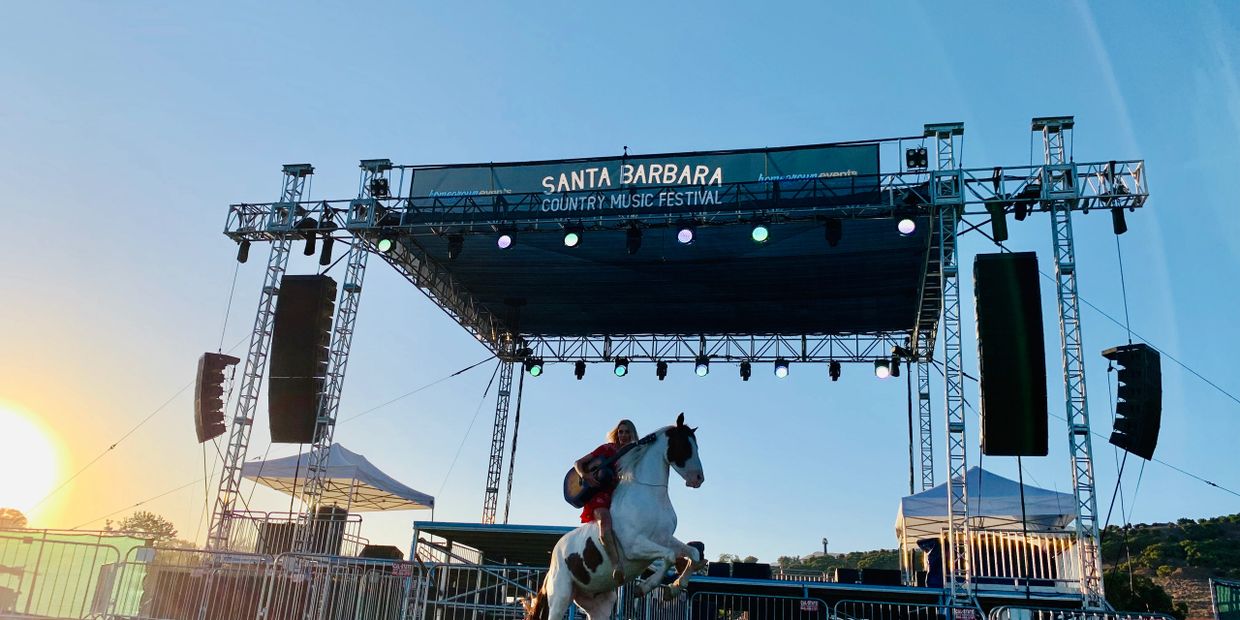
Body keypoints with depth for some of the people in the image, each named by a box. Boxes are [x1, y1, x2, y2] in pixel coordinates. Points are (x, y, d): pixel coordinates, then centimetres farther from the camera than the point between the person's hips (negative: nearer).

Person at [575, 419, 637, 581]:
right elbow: (578, 463, 9)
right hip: (600, 494, -5)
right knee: (605, 519, -34)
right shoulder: (607, 449, 9)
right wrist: (584, 475, -10)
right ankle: (616, 565, -43)